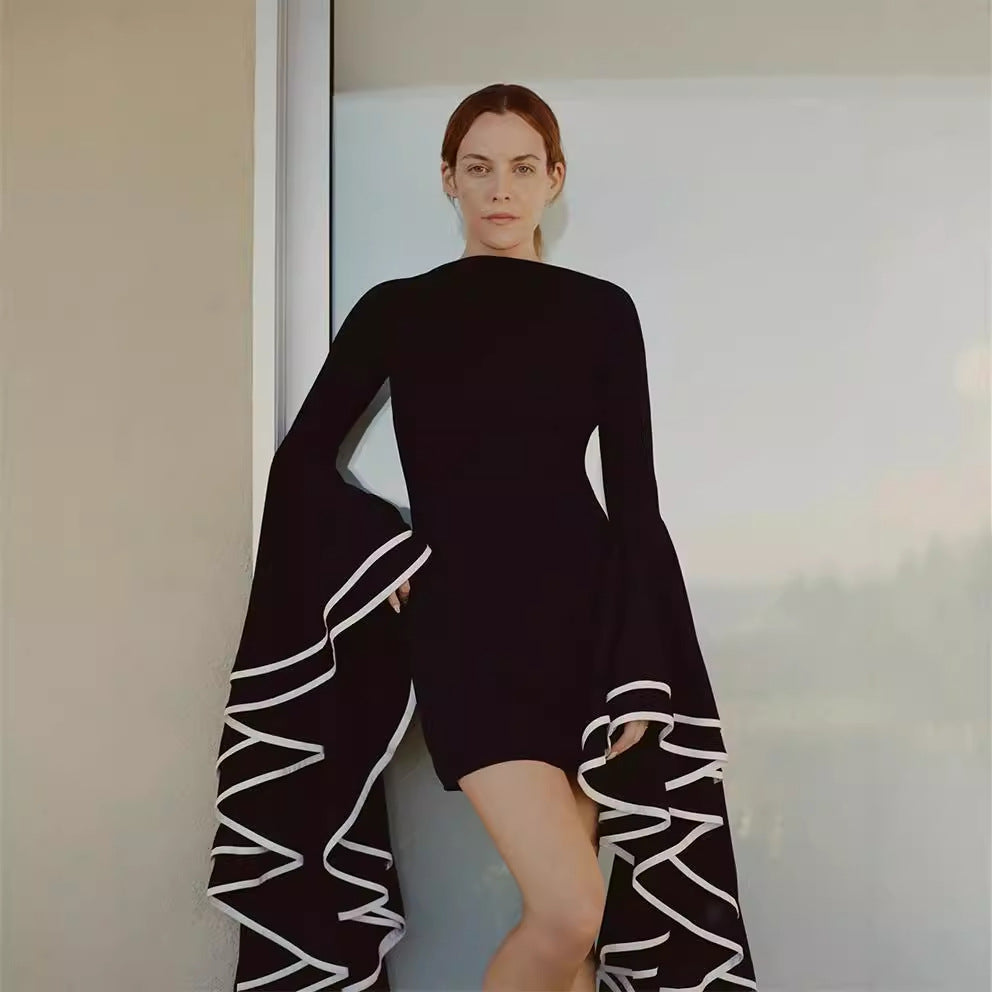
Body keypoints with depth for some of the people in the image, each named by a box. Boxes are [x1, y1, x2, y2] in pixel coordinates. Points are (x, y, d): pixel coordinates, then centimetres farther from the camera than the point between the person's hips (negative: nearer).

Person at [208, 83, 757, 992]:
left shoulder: (602, 310, 6)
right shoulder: (396, 310, 6)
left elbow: (635, 499, 4)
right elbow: (302, 462, 10)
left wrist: (640, 674, -3)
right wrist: (383, 556, -6)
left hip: (585, 609, 2)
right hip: (463, 624, -1)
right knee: (571, 910, -13)